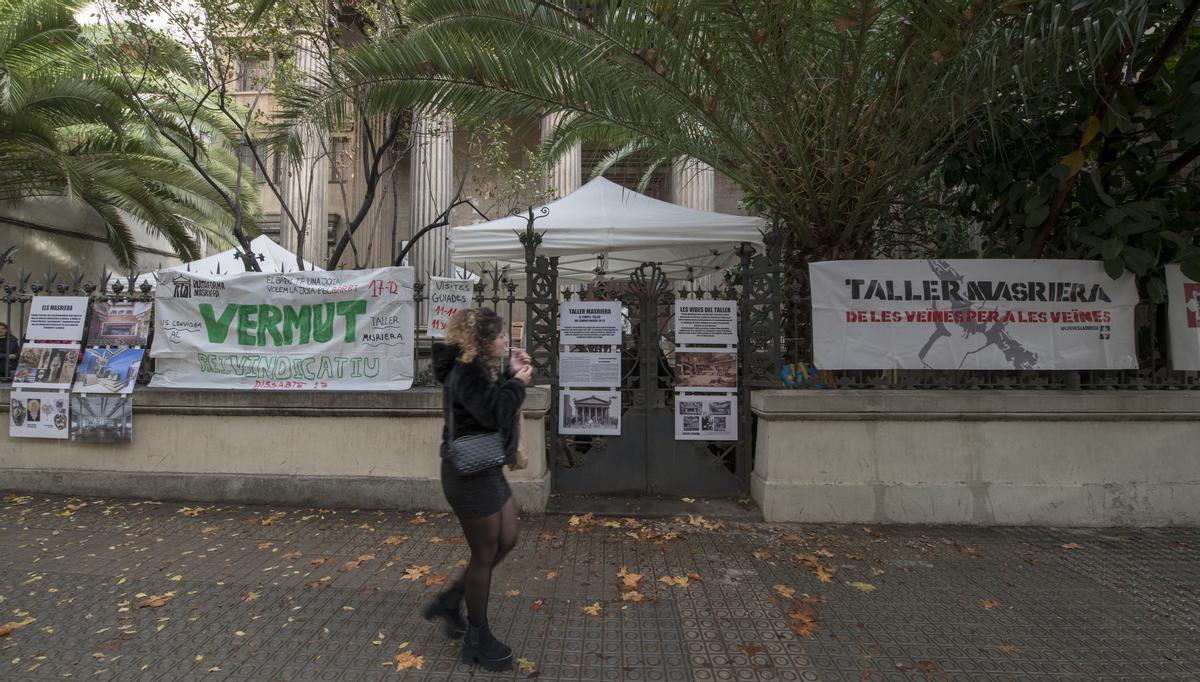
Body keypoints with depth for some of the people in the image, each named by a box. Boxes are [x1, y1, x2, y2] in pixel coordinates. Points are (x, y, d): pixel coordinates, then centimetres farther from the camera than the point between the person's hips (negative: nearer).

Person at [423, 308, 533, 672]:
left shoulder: (478, 368, 10)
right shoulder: (467, 373, -20)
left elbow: (497, 407, 14)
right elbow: (493, 413, -32)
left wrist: (511, 376, 1)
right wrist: (517, 382, -18)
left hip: (487, 470, 10)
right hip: (470, 474, -10)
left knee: (506, 541, 17)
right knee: (485, 554, 3)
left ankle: (450, 601, 31)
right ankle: (477, 639, 22)